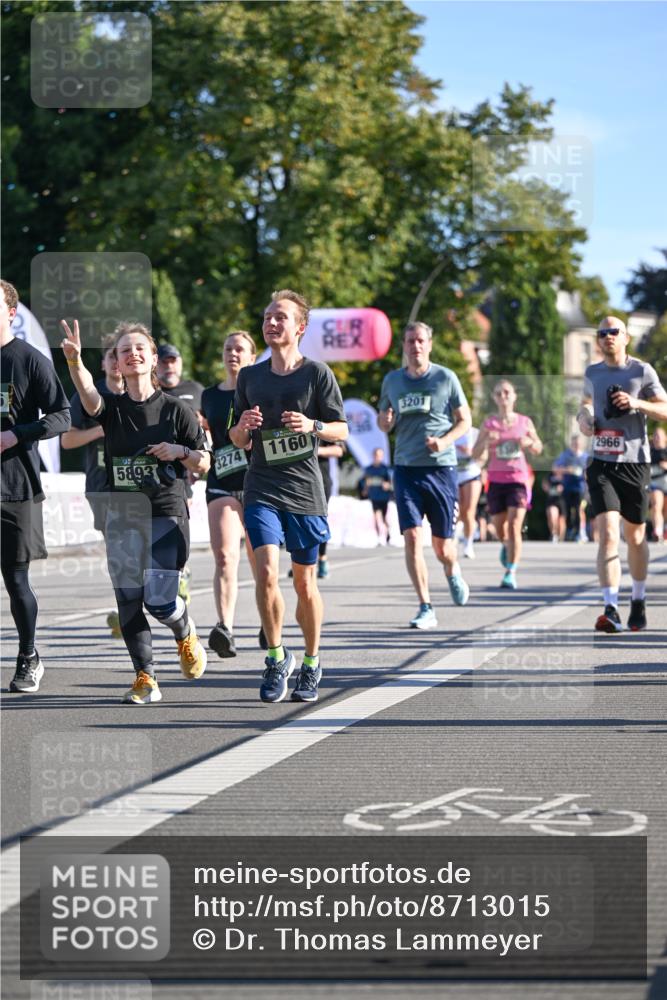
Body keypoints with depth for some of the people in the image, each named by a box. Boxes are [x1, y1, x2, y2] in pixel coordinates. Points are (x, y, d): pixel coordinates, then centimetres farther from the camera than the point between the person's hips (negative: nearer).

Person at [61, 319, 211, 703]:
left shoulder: (176, 409, 1)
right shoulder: (112, 408, 3)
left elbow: (204, 464, 5)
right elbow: (88, 393, -22)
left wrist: (179, 451, -16)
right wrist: (74, 359, -41)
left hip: (167, 513, -3)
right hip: (122, 516, 3)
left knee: (159, 599, -11)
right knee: (129, 601, -1)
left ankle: (188, 635, 22)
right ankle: (146, 679, 9)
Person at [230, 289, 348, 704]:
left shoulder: (317, 373, -1)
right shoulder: (250, 377, 9)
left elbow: (342, 429, 2)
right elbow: (239, 441, 16)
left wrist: (313, 426, -18)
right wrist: (243, 426, -7)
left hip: (306, 490, -2)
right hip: (262, 489, 2)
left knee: (305, 582, 5)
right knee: (266, 572, -16)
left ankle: (311, 663, 23)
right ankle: (277, 657, 0)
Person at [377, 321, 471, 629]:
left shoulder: (445, 378, 0)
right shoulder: (392, 381, 8)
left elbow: (465, 420, 5)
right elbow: (383, 423, 19)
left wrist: (444, 441, -14)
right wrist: (385, 421, -6)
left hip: (440, 468, -2)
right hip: (405, 468, 2)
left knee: (442, 546, 3)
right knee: (412, 537, -12)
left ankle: (453, 574, 39)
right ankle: (426, 609, -8)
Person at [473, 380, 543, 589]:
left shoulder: (524, 422, 3)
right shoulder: (489, 424, 2)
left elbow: (538, 449, 13)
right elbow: (476, 454, 1)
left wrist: (529, 442, -9)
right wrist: (486, 442, -19)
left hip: (518, 479, -1)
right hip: (496, 480, 2)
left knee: (514, 526, -16)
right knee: (499, 529, 12)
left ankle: (510, 574, -17)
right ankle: (506, 546, 49)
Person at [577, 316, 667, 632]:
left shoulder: (641, 371, -1)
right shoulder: (592, 373, 10)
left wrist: (637, 403, -20)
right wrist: (584, 417, 7)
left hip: (635, 463, -1)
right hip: (602, 464, 1)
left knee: (635, 537, 11)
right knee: (608, 535, -15)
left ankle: (638, 601, 32)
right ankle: (610, 610, -21)